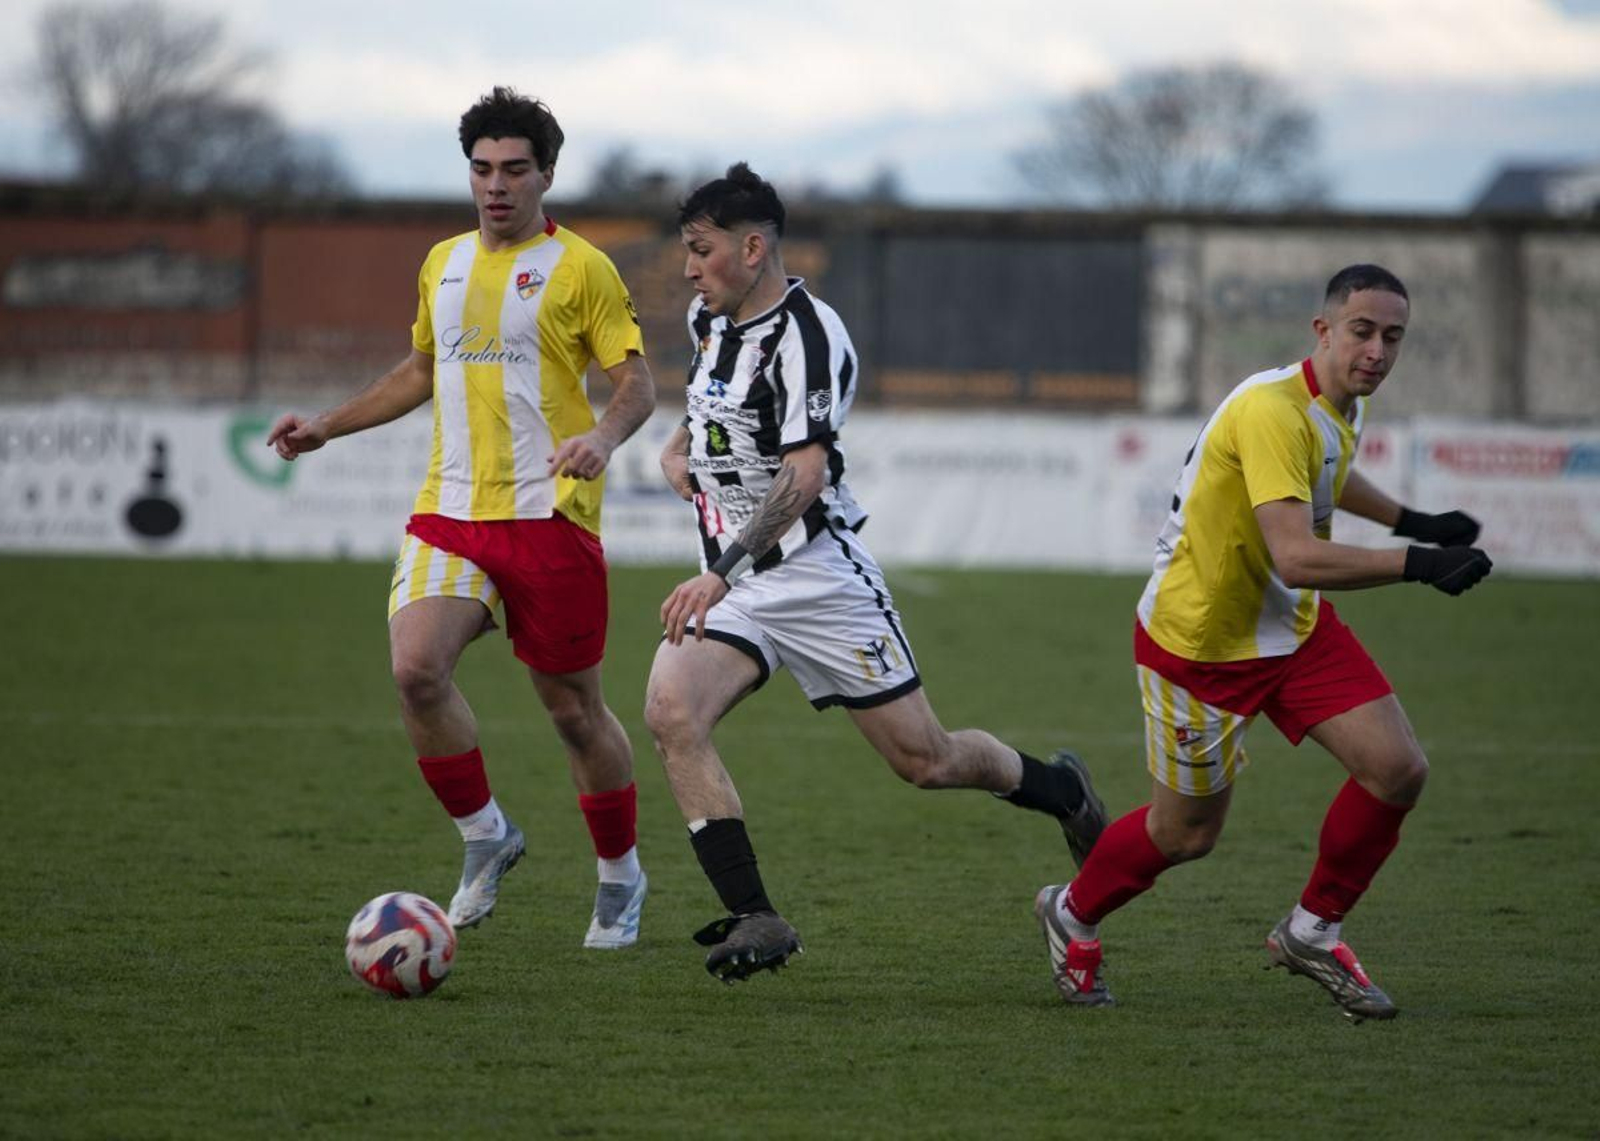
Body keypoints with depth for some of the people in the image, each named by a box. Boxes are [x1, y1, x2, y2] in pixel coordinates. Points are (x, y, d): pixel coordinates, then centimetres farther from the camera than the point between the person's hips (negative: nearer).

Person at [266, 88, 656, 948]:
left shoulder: (580, 269, -2)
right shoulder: (443, 264, 15)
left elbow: (636, 383, -4)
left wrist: (602, 437, -25)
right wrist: (326, 427, 23)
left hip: (547, 515, -4)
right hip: (449, 512, 4)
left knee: (572, 707, 2)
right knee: (415, 668, -19)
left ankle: (620, 879, 23)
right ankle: (484, 838, 2)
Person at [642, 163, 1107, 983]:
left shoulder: (805, 335, -19)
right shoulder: (709, 317, 8)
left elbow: (804, 478, -28)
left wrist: (722, 572, -36)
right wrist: (680, 445, 14)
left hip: (815, 575, -7)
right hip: (729, 582, 7)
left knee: (925, 760, 2)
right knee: (670, 714, -20)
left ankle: (1061, 791, 34)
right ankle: (754, 919, -20)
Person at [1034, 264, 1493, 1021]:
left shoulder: (1343, 406, 0)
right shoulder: (1273, 410, -31)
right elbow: (1296, 557, -39)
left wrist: (1412, 523, 25)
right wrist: (1416, 566, -42)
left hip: (1293, 627, 8)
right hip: (1198, 640, -8)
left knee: (1399, 771, -6)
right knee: (1185, 835, 6)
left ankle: (1313, 932, 14)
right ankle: (1072, 916, 36)